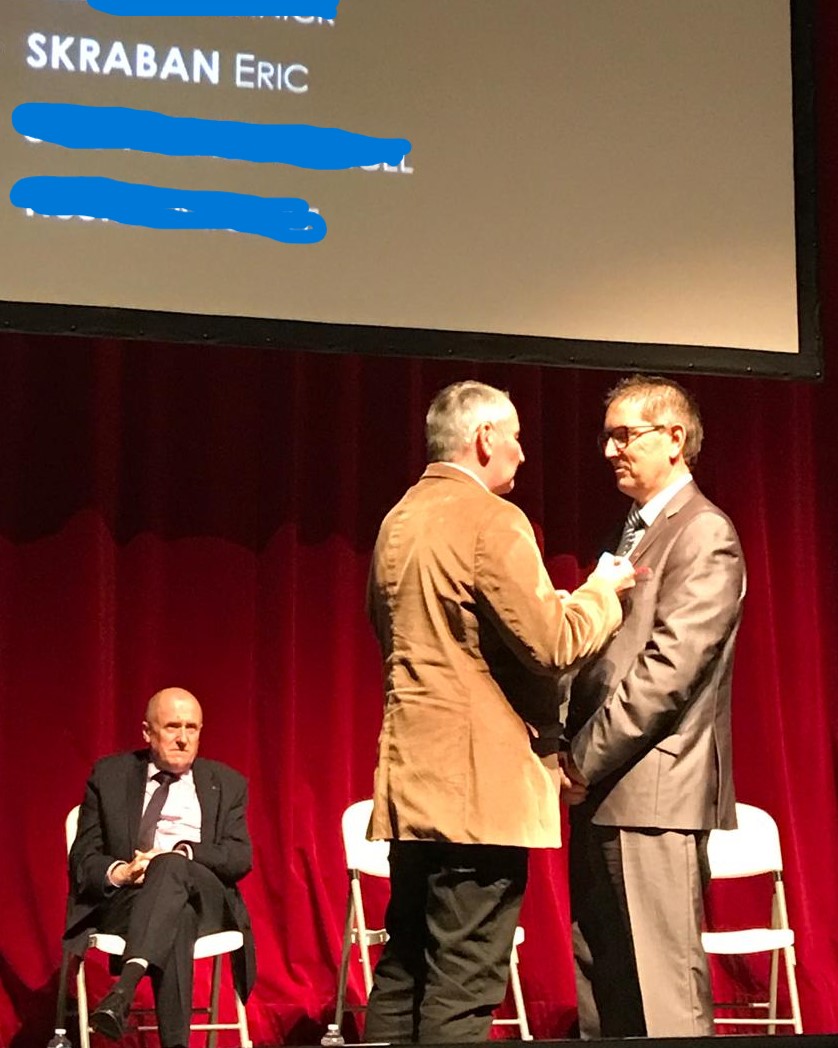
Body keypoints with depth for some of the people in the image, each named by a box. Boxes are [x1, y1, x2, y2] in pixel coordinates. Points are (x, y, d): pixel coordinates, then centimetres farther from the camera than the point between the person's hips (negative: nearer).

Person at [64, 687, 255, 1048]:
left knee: (170, 867, -39)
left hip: (205, 899, 1)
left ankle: (125, 987, -57)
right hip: (123, 899, 0)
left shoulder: (227, 784, 17)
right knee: (176, 921, -40)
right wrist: (119, 871, -15)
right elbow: (83, 858, 9)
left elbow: (240, 858, 3)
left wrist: (182, 854, -16)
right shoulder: (109, 776, 15)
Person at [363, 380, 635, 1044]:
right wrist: (602, 592, -1)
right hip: (478, 783, -9)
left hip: (412, 776, 9)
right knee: (462, 991, -6)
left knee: (401, 975, 12)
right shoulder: (491, 521, -12)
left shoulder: (399, 521, 14)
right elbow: (550, 643, -17)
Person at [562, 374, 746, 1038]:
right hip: (603, 790, 9)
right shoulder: (635, 533, 20)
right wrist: (577, 753, 5)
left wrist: (588, 760, -15)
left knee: (664, 993, -7)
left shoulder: (705, 534, -9)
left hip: (654, 791, -9)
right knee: (598, 985, 11)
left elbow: (670, 666, -17)